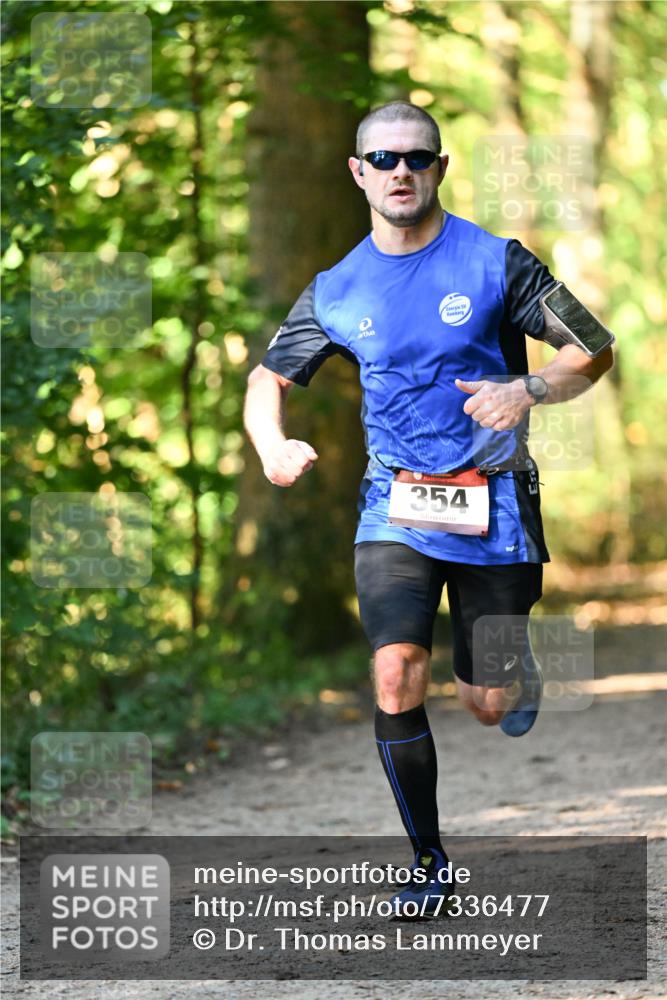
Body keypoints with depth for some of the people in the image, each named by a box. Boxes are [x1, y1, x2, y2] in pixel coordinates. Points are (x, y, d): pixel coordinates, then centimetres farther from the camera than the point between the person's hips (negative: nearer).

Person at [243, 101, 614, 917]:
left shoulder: (495, 262, -5)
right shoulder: (336, 291, 3)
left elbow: (592, 351, -3)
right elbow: (268, 379, 13)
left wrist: (528, 390, -22)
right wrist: (273, 447, -8)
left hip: (492, 507, -1)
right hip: (395, 507, 1)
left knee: (489, 707, 2)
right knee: (395, 681, -17)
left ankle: (521, 669, 41)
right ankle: (429, 860, -2)